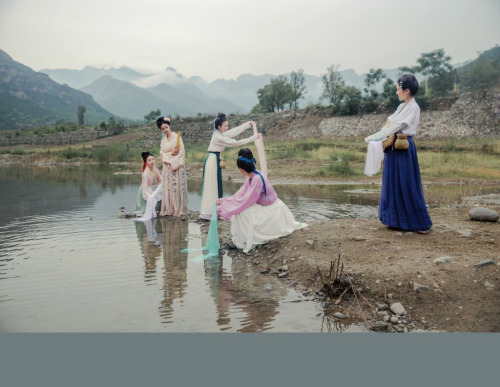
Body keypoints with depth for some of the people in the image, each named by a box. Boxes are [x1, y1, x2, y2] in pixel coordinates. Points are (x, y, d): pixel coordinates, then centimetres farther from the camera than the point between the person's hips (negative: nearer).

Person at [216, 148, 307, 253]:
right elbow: (240, 195, 2)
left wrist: (224, 204, -19)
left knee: (243, 212, -21)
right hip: (263, 207, 9)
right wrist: (223, 201, -3)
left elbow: (246, 201, -25)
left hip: (272, 210, -9)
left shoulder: (257, 178, -27)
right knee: (241, 211, 4)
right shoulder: (250, 178, 0)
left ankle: (248, 241, -9)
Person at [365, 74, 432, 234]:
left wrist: (373, 137, -14)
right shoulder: (402, 107, 17)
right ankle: (397, 220, 17)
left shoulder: (413, 108, -10)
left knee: (407, 185, -5)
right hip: (394, 148, 9)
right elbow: (389, 125, 13)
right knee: (393, 184, 9)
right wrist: (375, 139, 0)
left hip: (404, 148, -9)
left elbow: (396, 126, -16)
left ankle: (422, 223, 5)